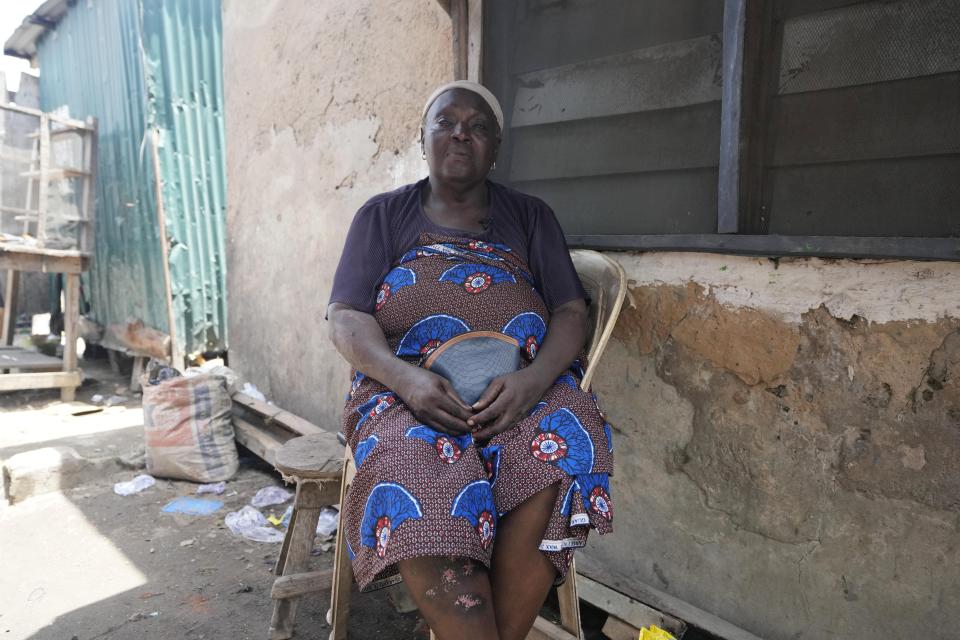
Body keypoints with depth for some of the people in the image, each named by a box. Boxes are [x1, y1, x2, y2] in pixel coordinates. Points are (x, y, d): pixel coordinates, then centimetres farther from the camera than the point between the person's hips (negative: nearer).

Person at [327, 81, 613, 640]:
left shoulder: (530, 217, 17)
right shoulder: (383, 216, 14)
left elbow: (571, 312, 7)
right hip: (409, 388, 0)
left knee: (562, 443, -32)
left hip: (523, 386, 1)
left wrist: (532, 380, -15)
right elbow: (346, 319, 4)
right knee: (413, 464, -34)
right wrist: (405, 377, -17)